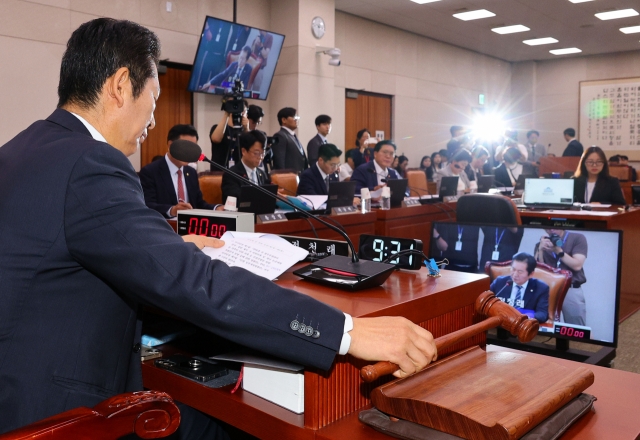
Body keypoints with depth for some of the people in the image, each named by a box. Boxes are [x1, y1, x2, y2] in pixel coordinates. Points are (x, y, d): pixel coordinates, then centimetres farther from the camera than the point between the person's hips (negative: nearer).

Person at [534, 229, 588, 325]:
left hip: (572, 290, -2)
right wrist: (540, 250, -6)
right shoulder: (541, 244, 14)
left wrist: (558, 250, -11)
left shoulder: (577, 238, 5)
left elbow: (577, 265, -4)